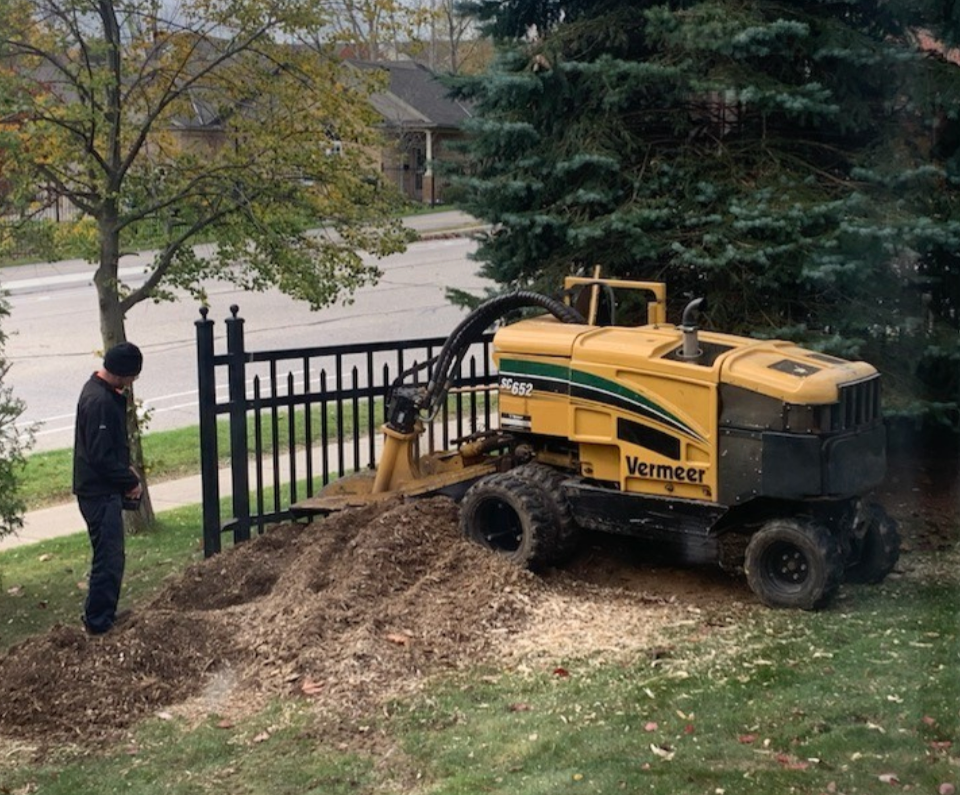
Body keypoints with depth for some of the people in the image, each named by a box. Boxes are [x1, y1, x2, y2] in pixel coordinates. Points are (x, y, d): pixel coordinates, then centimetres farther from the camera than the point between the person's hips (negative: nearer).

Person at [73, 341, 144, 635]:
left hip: (105, 490, 10)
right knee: (109, 559, -4)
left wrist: (126, 469, 11)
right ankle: (98, 622, 4)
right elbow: (101, 457, -25)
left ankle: (104, 616, 27)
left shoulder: (104, 391, 9)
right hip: (100, 493, -10)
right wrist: (131, 482, -14)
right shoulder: (99, 401, -24)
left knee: (110, 556, 17)